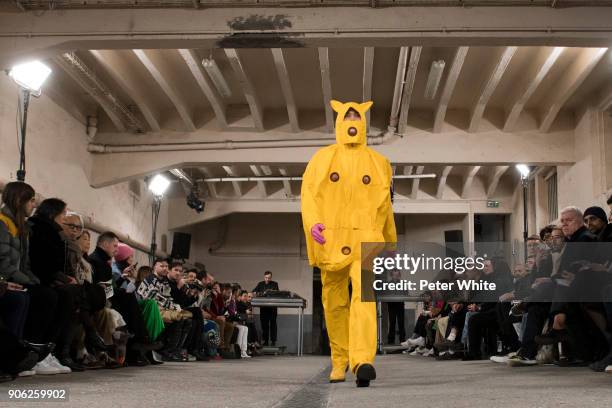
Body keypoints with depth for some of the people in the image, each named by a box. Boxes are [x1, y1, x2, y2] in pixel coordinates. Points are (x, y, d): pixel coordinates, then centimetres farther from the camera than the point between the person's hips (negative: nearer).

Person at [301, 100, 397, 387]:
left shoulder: (378, 162, 10)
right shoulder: (322, 158, 7)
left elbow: (384, 205, 18)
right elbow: (308, 194, -3)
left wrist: (392, 242, 22)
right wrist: (312, 223, -22)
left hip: (365, 241, -1)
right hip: (331, 241, 1)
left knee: (364, 296, -21)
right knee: (335, 303, 9)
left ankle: (362, 363, -33)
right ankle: (339, 360, 28)